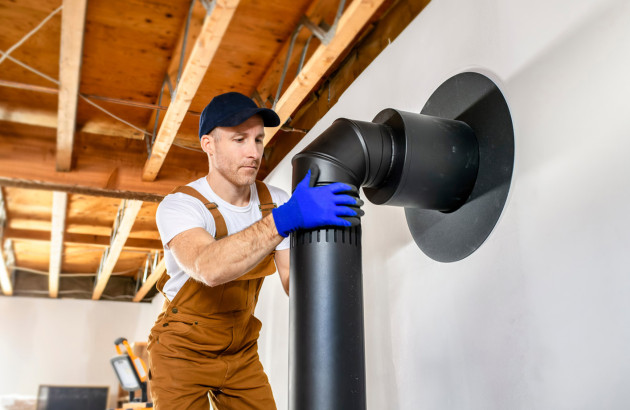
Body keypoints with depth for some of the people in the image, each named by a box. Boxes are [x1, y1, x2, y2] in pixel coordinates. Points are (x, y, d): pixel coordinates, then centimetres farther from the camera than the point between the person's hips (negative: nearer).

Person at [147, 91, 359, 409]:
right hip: (183, 353, -4)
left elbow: (293, 282, -11)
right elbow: (208, 268, -45)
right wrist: (284, 219, -54)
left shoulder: (278, 202, -8)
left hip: (241, 353, 4)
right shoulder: (179, 205, -23)